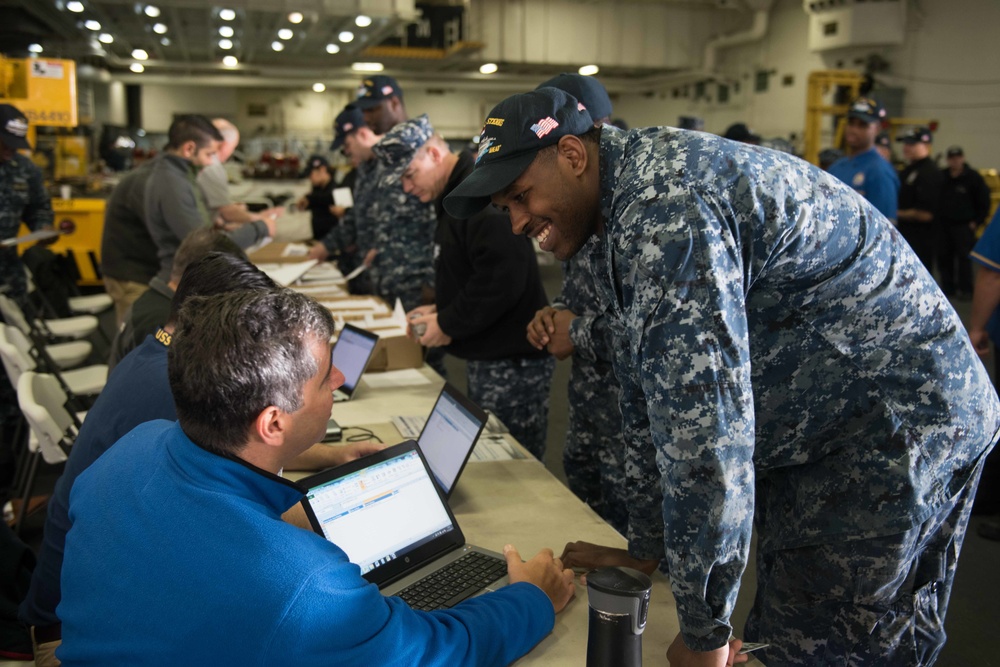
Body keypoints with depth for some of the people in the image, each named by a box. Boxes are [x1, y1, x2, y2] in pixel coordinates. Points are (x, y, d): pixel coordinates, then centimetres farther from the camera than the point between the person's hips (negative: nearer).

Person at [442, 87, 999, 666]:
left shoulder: (664, 205, -27)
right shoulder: (623, 211, 6)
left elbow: (705, 426, -30)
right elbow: (651, 396, 11)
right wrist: (647, 550, 14)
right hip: (813, 434, 10)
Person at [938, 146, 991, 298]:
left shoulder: (973, 177, -4)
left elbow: (984, 202, 0)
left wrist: (977, 222, -4)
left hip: (964, 226, -4)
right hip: (944, 225, 4)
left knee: (964, 257, -5)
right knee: (944, 257, 6)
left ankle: (965, 289, 2)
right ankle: (947, 287, 18)